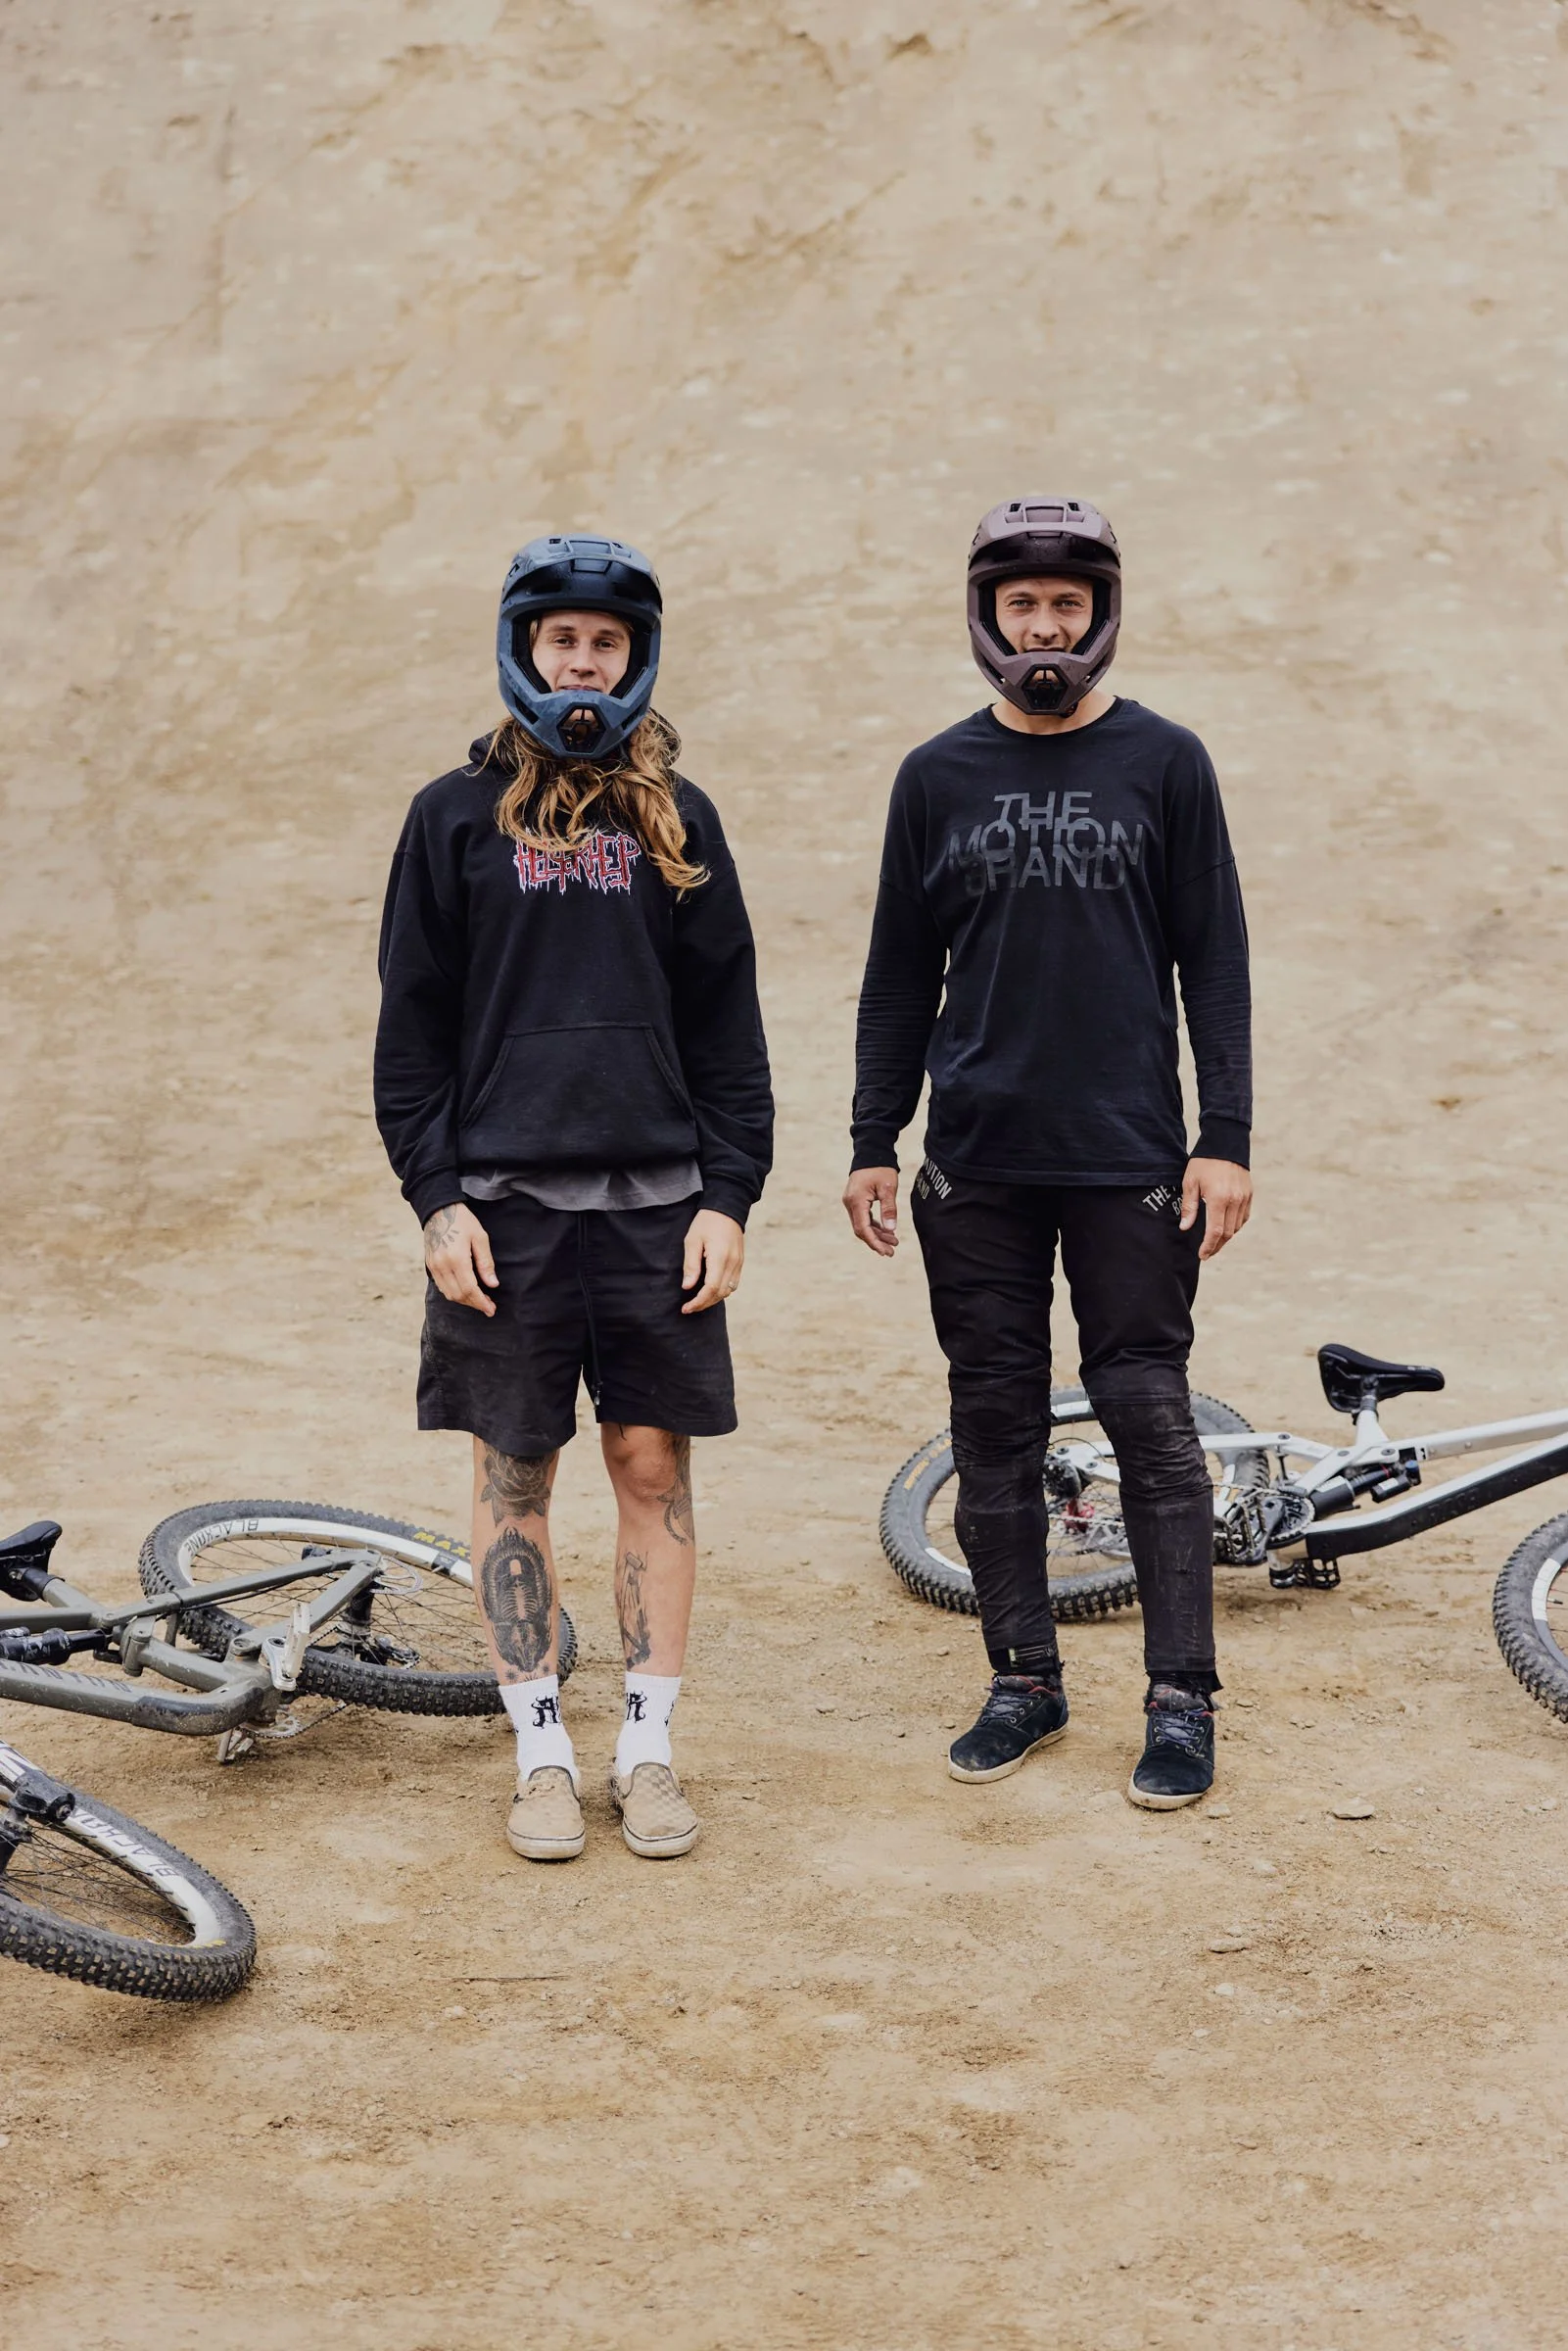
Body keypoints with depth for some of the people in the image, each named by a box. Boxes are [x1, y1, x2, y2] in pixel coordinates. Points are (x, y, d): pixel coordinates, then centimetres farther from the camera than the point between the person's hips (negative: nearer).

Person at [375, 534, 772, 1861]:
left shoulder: (678, 821, 9)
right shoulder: (457, 818, 5)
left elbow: (728, 1023, 9)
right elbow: (414, 1025, 4)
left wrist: (730, 1194, 1)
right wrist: (435, 1195, -5)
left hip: (656, 1201, 1)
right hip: (504, 1200, -1)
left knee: (654, 1464, 3)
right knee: (515, 1471, 4)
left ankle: (649, 1744, 14)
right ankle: (543, 1751, 15)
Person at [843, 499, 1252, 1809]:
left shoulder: (1164, 763, 3)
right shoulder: (939, 778, 8)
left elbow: (1214, 964, 3)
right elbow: (902, 979, 11)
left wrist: (1226, 1141, -4)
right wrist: (873, 1144, 6)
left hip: (1128, 1160, -2)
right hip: (978, 1167, 2)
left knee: (1151, 1420, -2)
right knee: (996, 1428, 7)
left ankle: (1182, 1700, 6)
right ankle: (1024, 1680, 19)